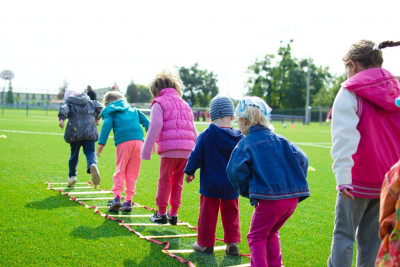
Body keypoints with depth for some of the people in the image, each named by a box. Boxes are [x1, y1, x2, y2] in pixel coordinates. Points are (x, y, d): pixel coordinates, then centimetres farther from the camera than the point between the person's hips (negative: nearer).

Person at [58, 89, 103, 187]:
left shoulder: (68, 103, 12)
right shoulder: (89, 102, 21)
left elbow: (64, 109, -9)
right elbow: (99, 107, 13)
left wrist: (61, 119, -26)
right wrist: (97, 117, 31)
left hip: (75, 132, -1)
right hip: (89, 131, 1)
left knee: (74, 153, 13)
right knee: (90, 152, -3)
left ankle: (72, 176, 21)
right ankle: (93, 165, -36)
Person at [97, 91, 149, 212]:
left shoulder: (110, 112, 16)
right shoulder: (133, 110, 29)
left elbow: (107, 125, -2)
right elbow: (146, 122, 20)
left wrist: (101, 143, -9)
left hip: (123, 142, -3)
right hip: (139, 140, 3)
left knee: (120, 170, 6)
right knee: (132, 172, 10)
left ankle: (117, 197, -10)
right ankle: (128, 201, 9)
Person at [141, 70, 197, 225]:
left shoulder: (159, 103, 4)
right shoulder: (184, 104, 24)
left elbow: (155, 128, -6)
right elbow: (193, 130, 22)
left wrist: (146, 151, -4)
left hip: (169, 148, -6)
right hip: (187, 150, 6)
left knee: (164, 181, 5)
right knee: (177, 182, 13)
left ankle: (161, 213, 11)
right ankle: (173, 214, 17)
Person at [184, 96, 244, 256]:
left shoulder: (205, 135, -13)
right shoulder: (238, 137, -5)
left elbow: (196, 156, -8)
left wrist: (189, 171, 8)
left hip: (210, 184, -2)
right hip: (231, 185, 3)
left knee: (208, 213, 8)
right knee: (231, 214, 15)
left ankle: (205, 244, 16)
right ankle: (232, 243, 16)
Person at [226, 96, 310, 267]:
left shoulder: (245, 144, -3)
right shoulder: (279, 140, 11)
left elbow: (237, 170, -15)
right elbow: (301, 159, 4)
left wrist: (246, 191, 2)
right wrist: (297, 184, 12)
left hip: (268, 199, -6)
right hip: (293, 198, 6)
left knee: (257, 236, 11)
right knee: (271, 233, 25)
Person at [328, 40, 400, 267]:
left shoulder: (350, 93, -8)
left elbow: (344, 137, -18)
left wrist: (342, 176, -21)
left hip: (359, 180, -5)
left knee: (344, 234, 5)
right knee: (372, 236, 12)